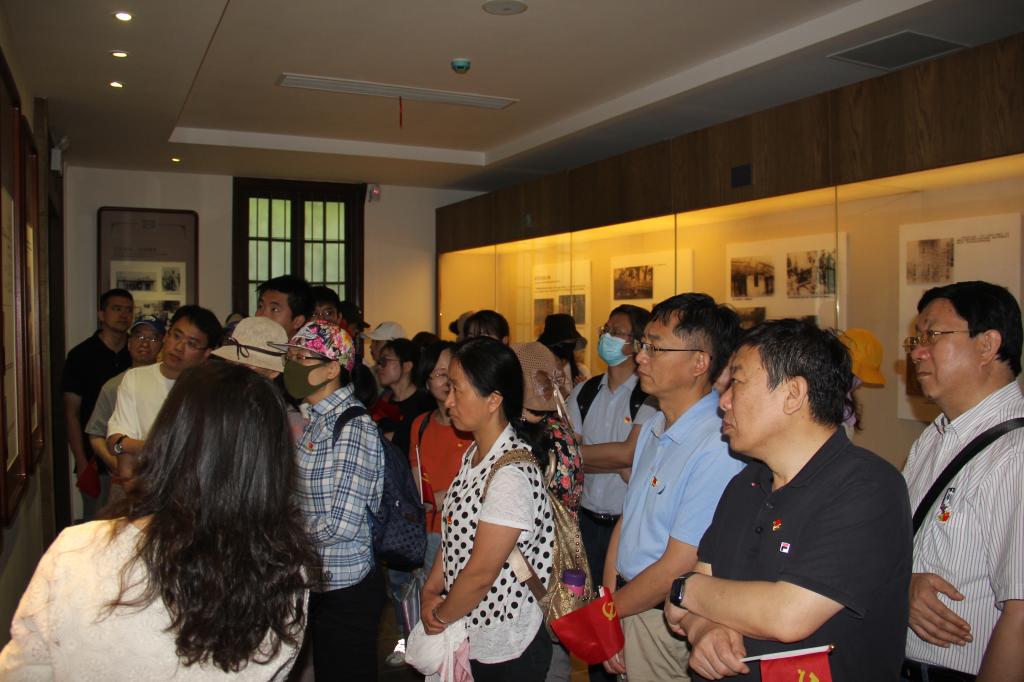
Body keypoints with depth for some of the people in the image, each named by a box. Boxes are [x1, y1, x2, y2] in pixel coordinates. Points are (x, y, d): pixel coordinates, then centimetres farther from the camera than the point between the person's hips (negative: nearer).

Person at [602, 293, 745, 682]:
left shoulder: (718, 449, -26)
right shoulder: (653, 430, 5)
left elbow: (677, 568, -22)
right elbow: (627, 520, 7)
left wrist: (607, 609, -7)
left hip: (669, 626, -7)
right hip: (627, 607, 7)